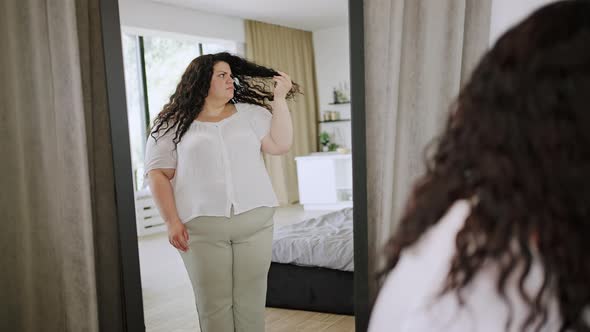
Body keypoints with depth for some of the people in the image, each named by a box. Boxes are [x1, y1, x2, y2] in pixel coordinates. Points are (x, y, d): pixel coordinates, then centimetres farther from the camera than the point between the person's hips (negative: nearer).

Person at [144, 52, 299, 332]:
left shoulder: (250, 112, 11)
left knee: (251, 299, 8)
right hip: (202, 227, -2)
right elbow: (158, 174, 0)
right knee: (213, 303, 4)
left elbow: (280, 145, 2)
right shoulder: (173, 124, 3)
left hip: (254, 220, 2)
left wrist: (279, 99, -3)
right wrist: (172, 221, -8)